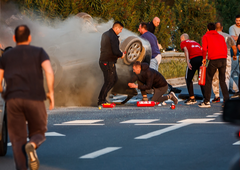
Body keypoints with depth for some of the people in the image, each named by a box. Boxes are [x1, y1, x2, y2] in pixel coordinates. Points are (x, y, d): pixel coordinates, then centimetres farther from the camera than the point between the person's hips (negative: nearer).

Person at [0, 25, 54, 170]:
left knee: (18, 138, 6)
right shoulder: (39, 52, 9)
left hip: (13, 99, 1)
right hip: (35, 99, -1)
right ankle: (32, 146, -23)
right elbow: (49, 72, -8)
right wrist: (51, 92, 0)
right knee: (38, 134, 12)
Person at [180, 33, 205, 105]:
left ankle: (192, 98, 1)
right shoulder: (195, 42, 34)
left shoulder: (183, 43, 18)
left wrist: (188, 62, -15)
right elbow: (203, 50, 19)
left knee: (188, 79, 7)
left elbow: (186, 51, -3)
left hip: (194, 59, -5)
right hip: (202, 58, 5)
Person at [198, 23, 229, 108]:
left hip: (214, 60, -4)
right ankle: (227, 100, 1)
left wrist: (204, 58, 11)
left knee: (208, 79, 6)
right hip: (223, 59, 4)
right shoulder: (221, 37, 21)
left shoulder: (206, 37, 8)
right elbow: (225, 49, 16)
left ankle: (206, 102, 3)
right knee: (222, 80, 13)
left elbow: (204, 49, -3)